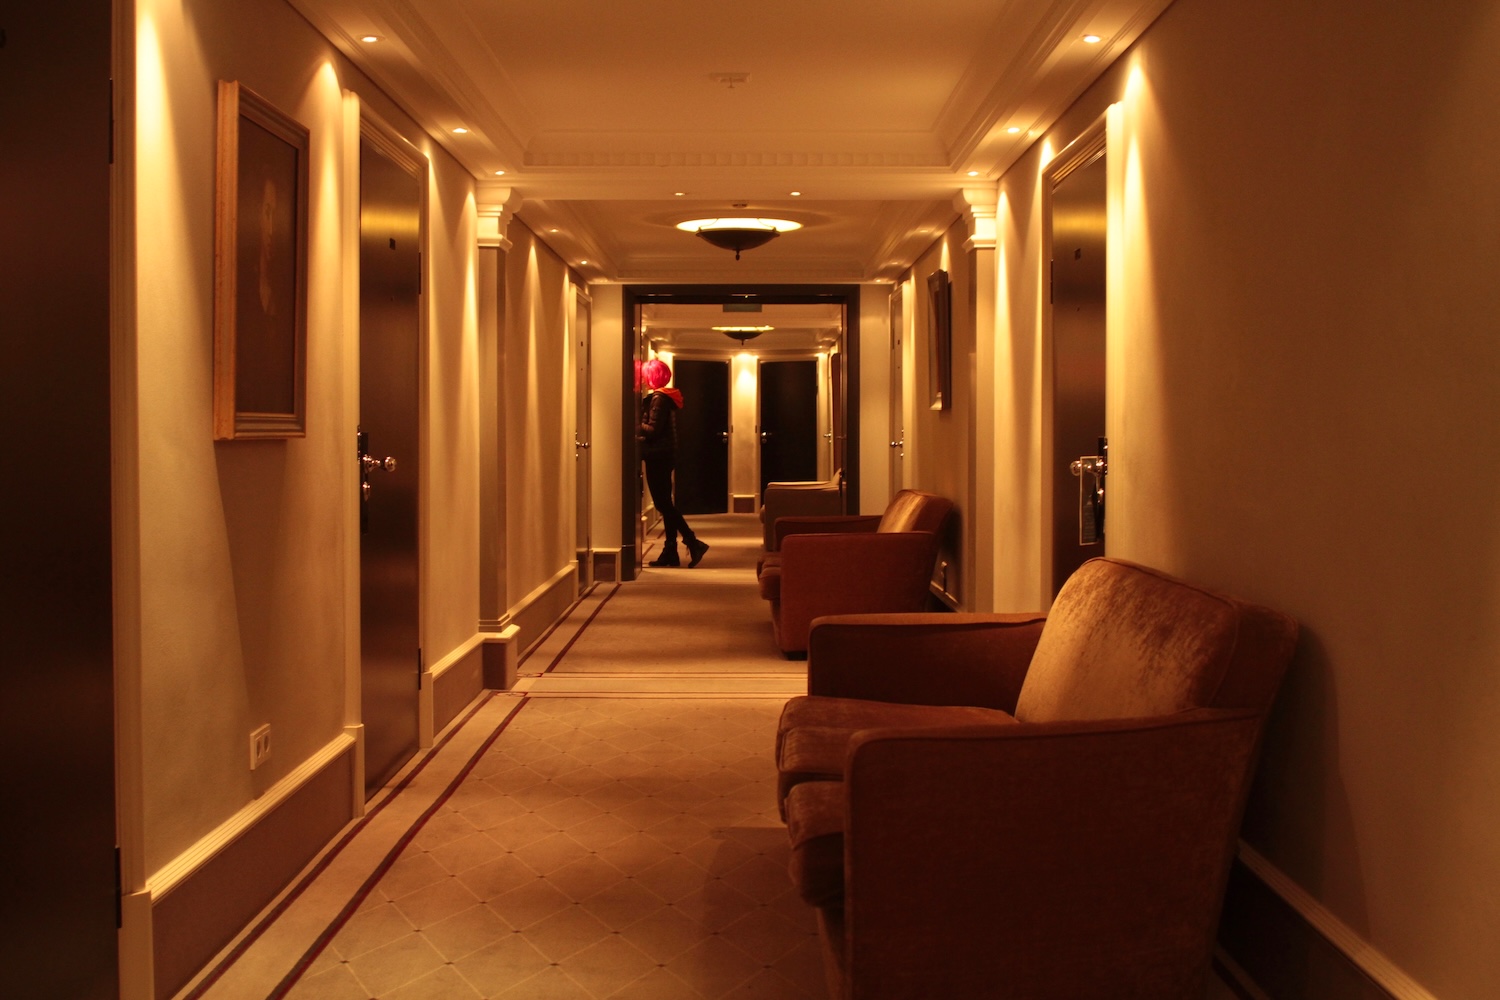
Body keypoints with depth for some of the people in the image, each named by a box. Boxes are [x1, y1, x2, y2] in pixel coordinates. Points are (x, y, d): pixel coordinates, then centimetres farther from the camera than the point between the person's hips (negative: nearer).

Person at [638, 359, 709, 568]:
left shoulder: (658, 398, -13)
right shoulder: (666, 398, 16)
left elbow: (652, 429, -19)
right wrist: (641, 435, 8)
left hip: (658, 457, -10)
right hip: (663, 455, 10)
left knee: (663, 503, -8)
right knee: (665, 504, 9)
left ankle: (693, 543, -12)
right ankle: (670, 552, 11)